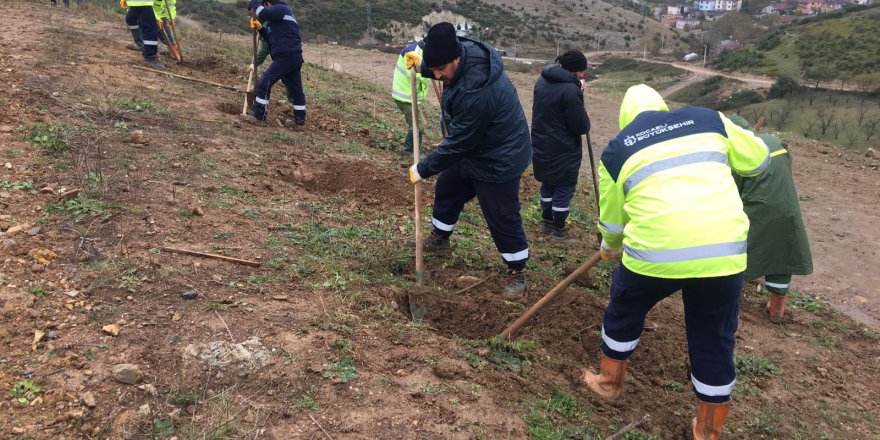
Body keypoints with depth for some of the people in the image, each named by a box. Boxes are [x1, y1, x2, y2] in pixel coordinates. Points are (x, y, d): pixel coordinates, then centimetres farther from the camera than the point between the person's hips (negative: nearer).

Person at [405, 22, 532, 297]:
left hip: (499, 160, -10)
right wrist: (423, 65, -1)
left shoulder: (476, 92, -39)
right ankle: (439, 238, 47)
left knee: (502, 218, 1)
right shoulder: (468, 51, -12)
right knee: (446, 190, 23)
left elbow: (458, 144, -29)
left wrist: (422, 169, -17)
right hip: (472, 149, 10)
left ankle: (517, 271, 21)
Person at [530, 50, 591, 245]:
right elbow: (581, 127, -20)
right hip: (563, 150, -8)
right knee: (564, 188, 7)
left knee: (548, 184, 22)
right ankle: (558, 230, 18)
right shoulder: (571, 90, -24)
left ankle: (546, 221, 36)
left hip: (541, 145, 8)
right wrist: (584, 117, 3)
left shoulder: (543, 81, 2)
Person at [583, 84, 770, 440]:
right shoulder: (707, 119, 14)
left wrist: (609, 249, 39)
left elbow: (611, 221, 18)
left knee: (624, 310, 27)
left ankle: (609, 382, 45)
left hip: (655, 251, -1)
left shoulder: (616, 149, 11)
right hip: (724, 251, 2)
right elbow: (758, 160, 22)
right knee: (714, 342, 18)